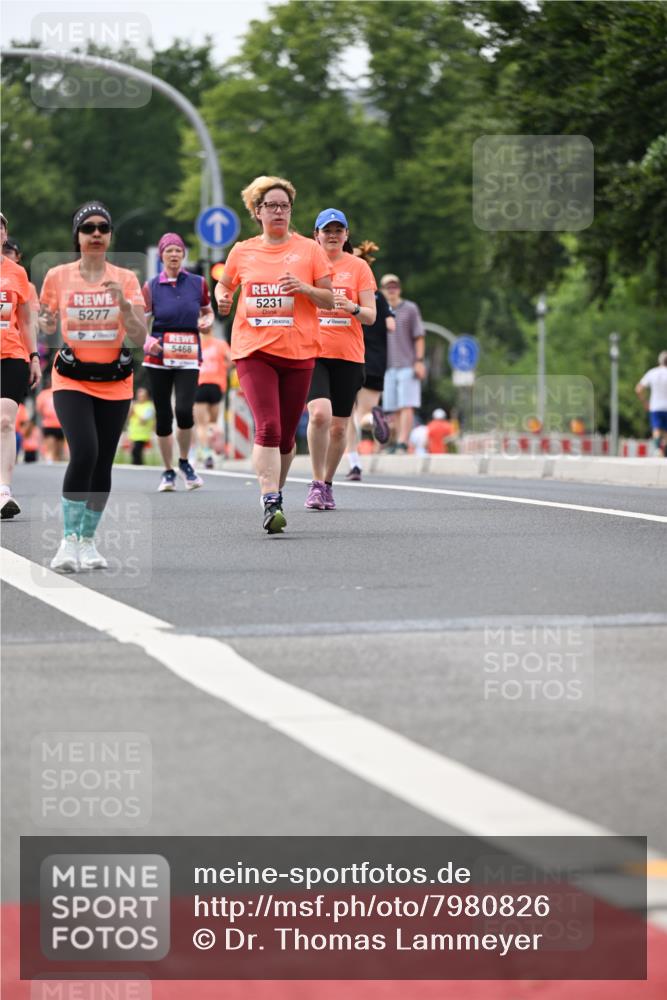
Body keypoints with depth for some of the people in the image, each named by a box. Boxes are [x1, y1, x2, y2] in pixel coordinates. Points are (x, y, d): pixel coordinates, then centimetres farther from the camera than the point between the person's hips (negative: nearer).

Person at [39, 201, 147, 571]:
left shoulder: (125, 279, -1)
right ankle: (69, 539, -15)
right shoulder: (57, 276, -2)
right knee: (84, 453, -22)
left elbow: (139, 338, -6)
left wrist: (123, 302, -20)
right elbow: (46, 323, 13)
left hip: (114, 383, 2)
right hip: (72, 380, -2)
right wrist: (47, 323, -9)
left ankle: (87, 540, 21)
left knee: (103, 464, 4)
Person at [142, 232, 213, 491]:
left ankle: (184, 462, 8)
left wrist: (207, 321, -4)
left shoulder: (198, 283, 6)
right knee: (163, 416, 2)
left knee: (184, 411, -16)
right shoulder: (151, 287, 2)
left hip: (188, 357, 0)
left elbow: (208, 311, 19)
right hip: (159, 357, 0)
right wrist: (146, 341, -16)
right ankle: (168, 472, 16)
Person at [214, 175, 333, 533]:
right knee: (267, 427, -17)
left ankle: (276, 493, 28)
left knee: (286, 435, 7)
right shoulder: (242, 252, 8)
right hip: (253, 351, -1)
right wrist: (222, 298, 2)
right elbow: (223, 284, 24)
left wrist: (304, 288, -14)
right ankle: (270, 503, -21)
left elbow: (329, 300, 5)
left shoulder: (309, 250, 5)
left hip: (298, 353, 1)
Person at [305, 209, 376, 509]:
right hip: (312, 352, -1)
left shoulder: (358, 267, 6)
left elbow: (370, 316, 2)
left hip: (348, 356, 1)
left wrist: (352, 307, -17)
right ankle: (316, 484, -11)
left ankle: (327, 484, 23)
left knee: (339, 426, 5)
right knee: (319, 413, -22)